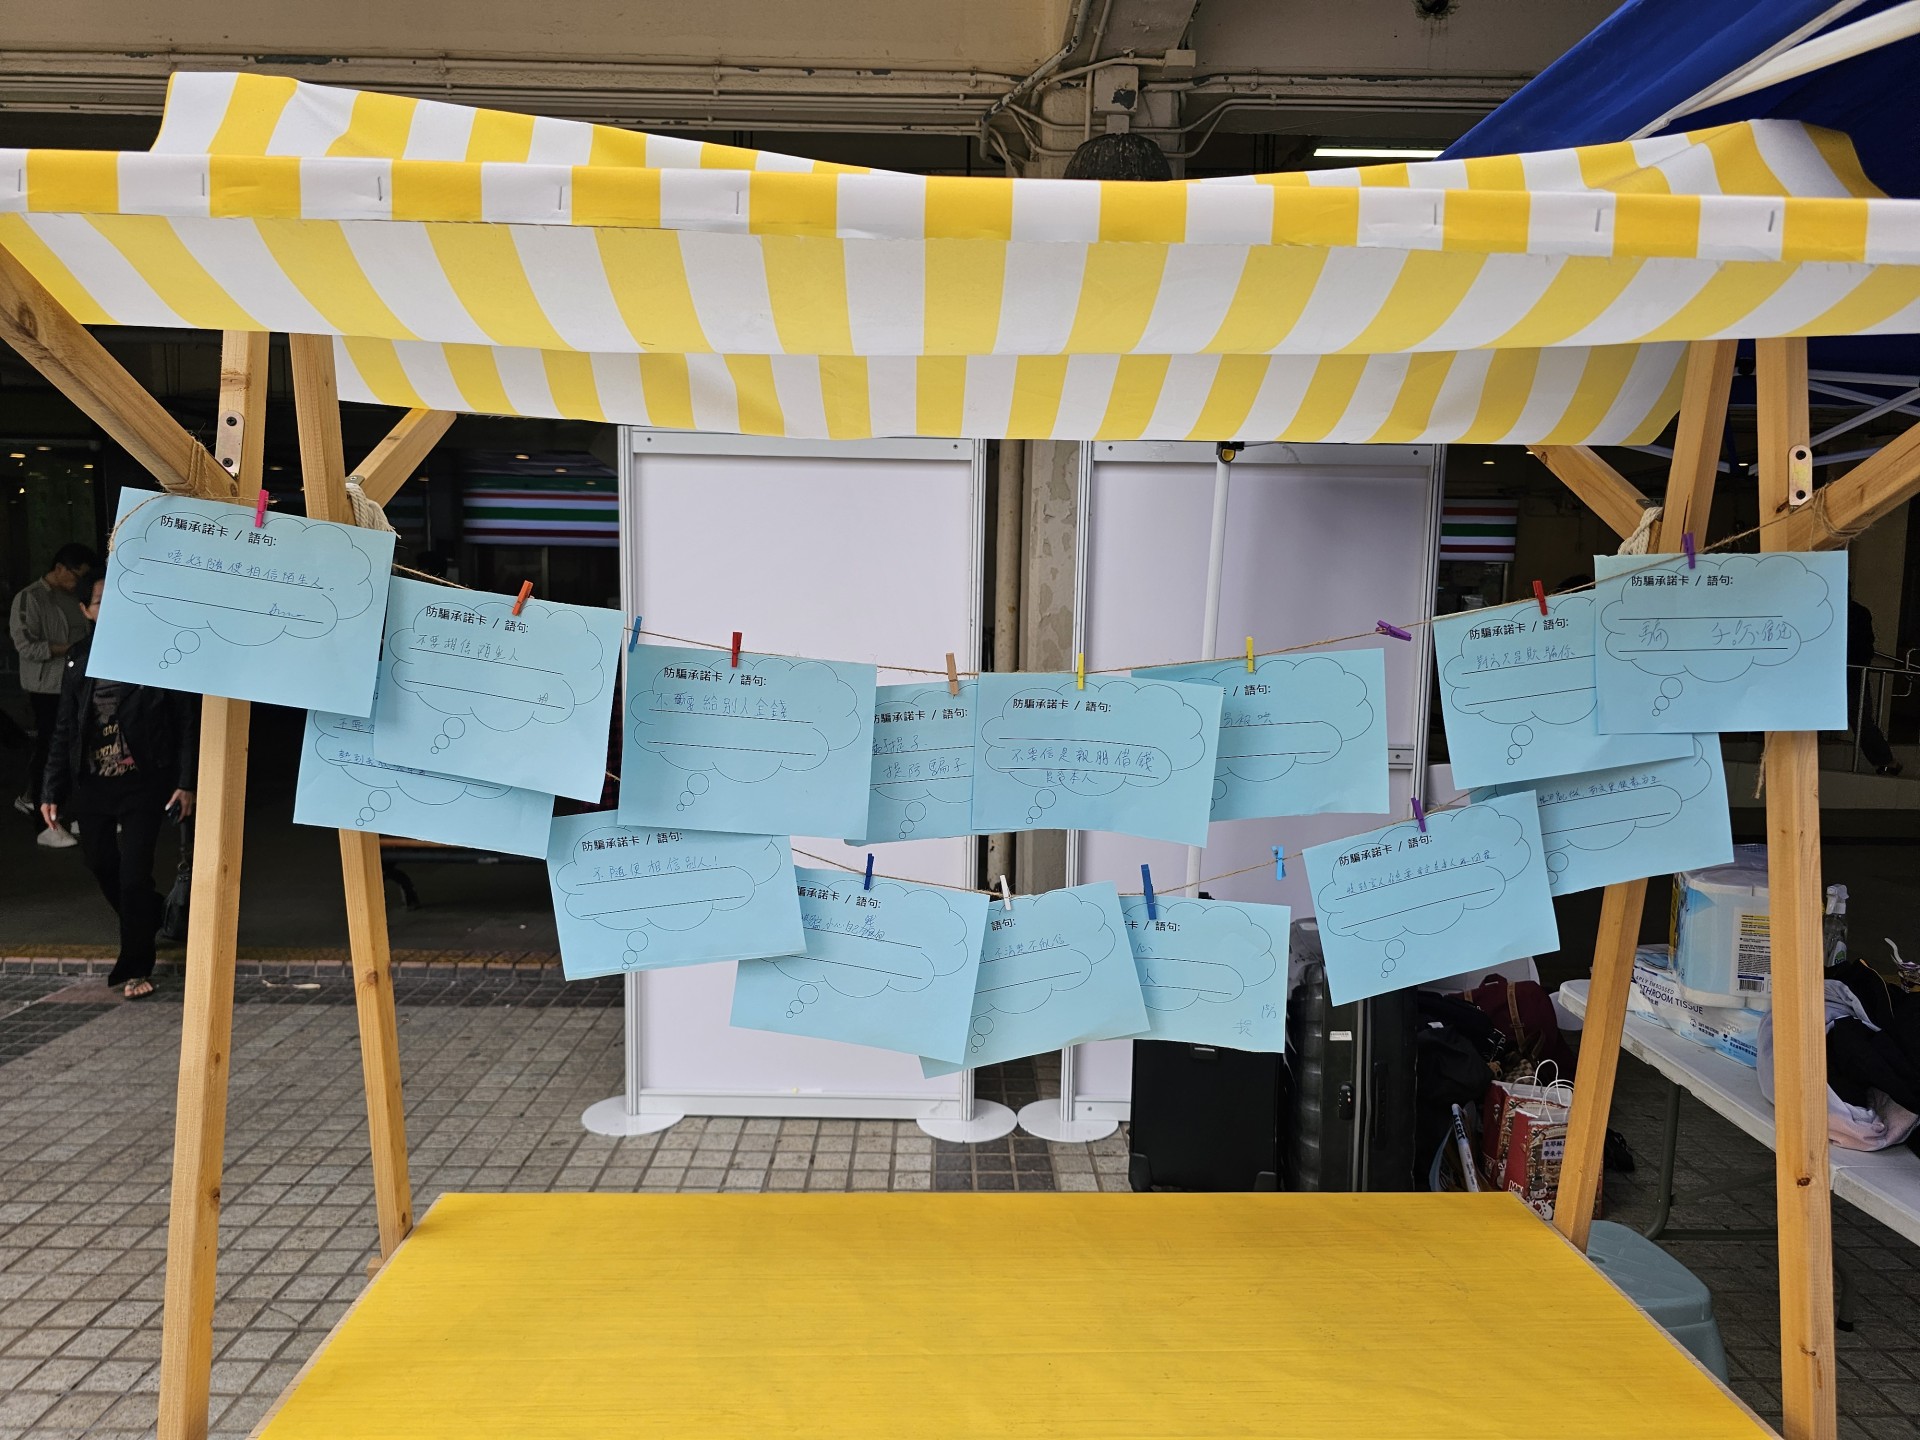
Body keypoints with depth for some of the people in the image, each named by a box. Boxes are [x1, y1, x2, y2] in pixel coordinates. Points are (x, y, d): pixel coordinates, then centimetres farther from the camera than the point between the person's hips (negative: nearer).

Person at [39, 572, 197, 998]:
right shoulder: (80, 661, 5)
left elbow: (187, 722, -7)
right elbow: (64, 731, 9)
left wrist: (186, 782, -11)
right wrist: (52, 790, 6)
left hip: (142, 784, -4)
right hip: (91, 785, 4)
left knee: (134, 875, -3)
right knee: (102, 867, 14)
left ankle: (135, 968, 11)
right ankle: (150, 916, 42)